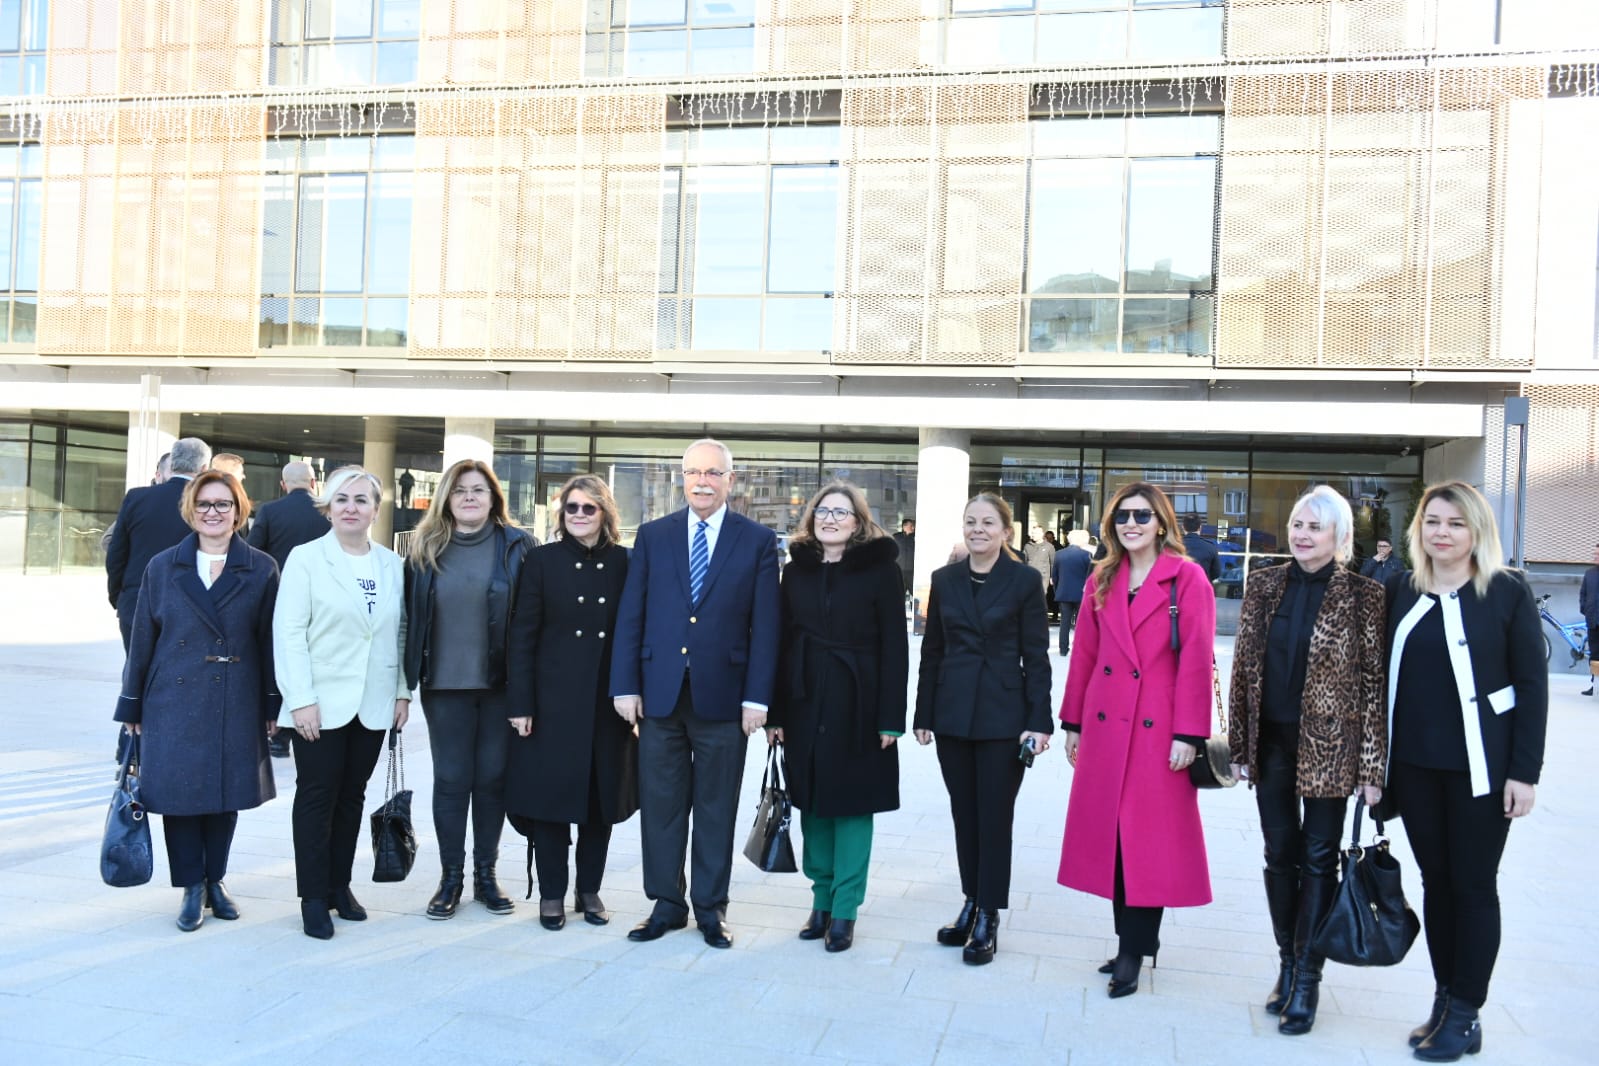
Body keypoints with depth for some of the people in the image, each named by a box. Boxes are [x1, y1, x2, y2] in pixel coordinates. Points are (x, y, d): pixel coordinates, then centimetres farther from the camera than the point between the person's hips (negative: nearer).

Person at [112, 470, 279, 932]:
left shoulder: (262, 570, 0)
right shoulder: (162, 567, 4)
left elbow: (271, 642, 1)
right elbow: (142, 640, 6)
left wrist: (273, 704, 0)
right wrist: (132, 706, 6)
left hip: (236, 704, 0)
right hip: (174, 703, 1)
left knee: (227, 791, 8)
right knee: (179, 790, 2)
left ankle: (215, 881, 25)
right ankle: (192, 887, 17)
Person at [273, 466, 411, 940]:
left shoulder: (393, 565, 7)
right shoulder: (306, 558, -4)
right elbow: (289, 632, -9)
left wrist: (403, 691, 4)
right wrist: (300, 699, -14)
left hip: (373, 706, 3)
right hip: (321, 704, -3)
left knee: (351, 796, 12)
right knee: (317, 797, 3)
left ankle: (340, 886, 24)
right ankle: (314, 897, 13)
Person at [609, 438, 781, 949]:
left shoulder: (758, 541, 1)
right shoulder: (652, 536, 6)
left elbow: (764, 625, -2)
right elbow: (630, 616, 5)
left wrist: (757, 697, -7)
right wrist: (625, 687, -2)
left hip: (722, 696, -1)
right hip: (660, 693, 2)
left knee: (716, 808, 9)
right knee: (660, 805, 9)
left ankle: (711, 908, 23)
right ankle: (666, 904, 23)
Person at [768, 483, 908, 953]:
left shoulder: (879, 568, -4)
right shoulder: (796, 570, 7)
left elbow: (895, 646, -6)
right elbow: (782, 642, 7)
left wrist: (891, 718, -11)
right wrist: (775, 712, 2)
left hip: (857, 706, -3)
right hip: (804, 702, 4)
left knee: (851, 803, 4)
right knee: (812, 802, 10)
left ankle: (844, 909, 15)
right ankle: (821, 899, 24)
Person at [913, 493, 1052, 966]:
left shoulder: (1025, 580, -4)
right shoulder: (945, 579, 6)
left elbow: (1036, 656, -5)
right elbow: (932, 651, 9)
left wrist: (1039, 722, -10)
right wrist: (923, 715, 7)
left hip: (1003, 715, -4)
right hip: (953, 714, 4)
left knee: (994, 816, 3)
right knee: (964, 814, 12)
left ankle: (988, 918, 14)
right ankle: (971, 903, 26)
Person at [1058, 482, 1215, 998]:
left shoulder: (1187, 578, -5)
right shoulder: (1102, 581, 10)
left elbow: (1196, 660, -9)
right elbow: (1084, 654, 12)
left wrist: (1188, 733, -13)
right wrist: (1073, 722, 11)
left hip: (1158, 730, -5)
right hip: (1105, 726, 5)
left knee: (1150, 840, 1)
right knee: (1110, 834, 9)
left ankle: (1133, 951, 11)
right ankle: (1132, 940, 23)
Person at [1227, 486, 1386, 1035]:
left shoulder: (1362, 595, -6)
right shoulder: (1264, 585, 4)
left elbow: (1374, 680, -6)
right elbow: (1243, 665, 6)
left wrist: (1372, 765, -9)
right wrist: (1239, 743, 5)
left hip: (1329, 746, -3)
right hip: (1272, 742, 4)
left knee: (1318, 858, 4)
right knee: (1279, 855, 12)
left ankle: (1306, 978, 15)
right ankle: (1288, 964, 26)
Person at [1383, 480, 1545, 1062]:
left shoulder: (1508, 591, -5)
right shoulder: (1401, 590, 5)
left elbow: (1532, 685, -6)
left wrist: (1524, 771, -10)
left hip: (1481, 767, -4)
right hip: (1414, 764, 4)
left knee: (1474, 885, 6)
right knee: (1435, 881, 12)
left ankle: (1465, 1016, 18)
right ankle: (1445, 1000, 25)